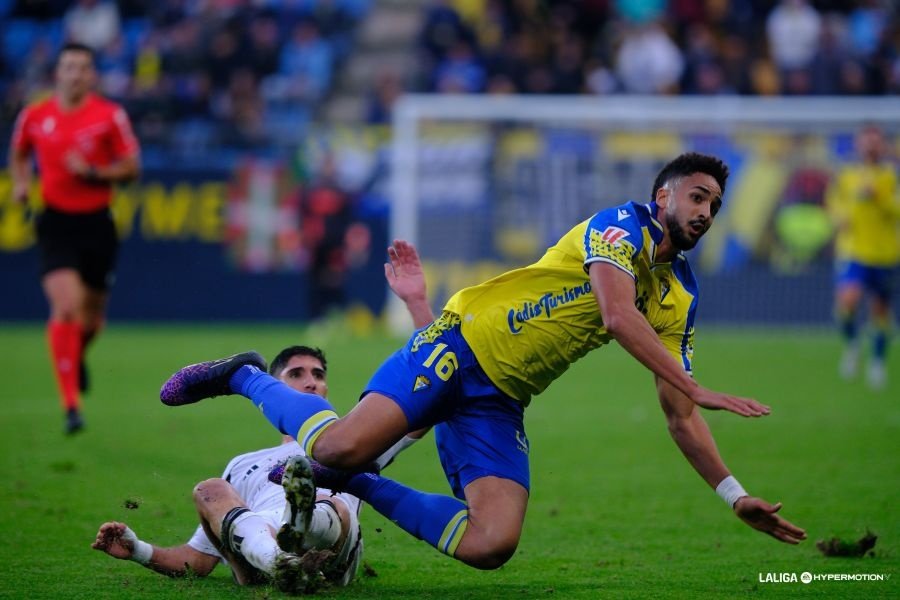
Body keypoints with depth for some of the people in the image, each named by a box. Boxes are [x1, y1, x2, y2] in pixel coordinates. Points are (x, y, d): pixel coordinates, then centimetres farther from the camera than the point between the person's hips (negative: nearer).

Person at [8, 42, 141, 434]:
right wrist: (21, 183, 3)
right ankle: (71, 405, -16)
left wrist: (92, 172, -16)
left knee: (91, 318, 11)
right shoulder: (34, 117, 2)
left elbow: (131, 167, 0)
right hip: (56, 222, -1)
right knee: (66, 307, -19)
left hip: (96, 223, 1)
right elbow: (18, 155, 21)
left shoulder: (110, 116, -3)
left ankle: (77, 356, 50)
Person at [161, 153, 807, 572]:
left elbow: (679, 418, 16)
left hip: (499, 402, 7)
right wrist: (696, 387, -26)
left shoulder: (678, 298, 15)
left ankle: (355, 485, 3)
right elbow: (618, 317, -23)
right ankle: (247, 379, 3)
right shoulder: (622, 224, -6)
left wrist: (735, 494, 8)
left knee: (491, 544, -16)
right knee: (345, 446, -27)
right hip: (463, 344, -7)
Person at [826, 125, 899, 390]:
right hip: (852, 252, 0)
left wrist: (876, 196, -27)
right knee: (847, 301, -23)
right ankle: (851, 345, 7)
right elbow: (834, 200, 18)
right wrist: (839, 216, -2)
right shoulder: (846, 175, 1)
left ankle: (878, 361, 35)